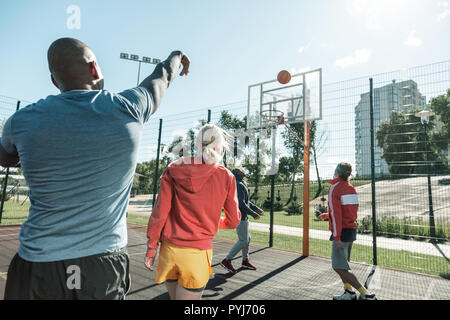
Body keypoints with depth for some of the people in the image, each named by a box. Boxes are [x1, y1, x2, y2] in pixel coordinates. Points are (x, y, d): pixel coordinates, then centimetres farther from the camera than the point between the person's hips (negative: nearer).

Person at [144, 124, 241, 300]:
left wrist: (151, 247, 6)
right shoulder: (226, 177, -6)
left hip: (169, 250, 3)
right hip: (198, 253, -2)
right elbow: (233, 221, 1)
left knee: (174, 297, 24)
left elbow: (159, 213, -4)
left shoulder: (173, 171, -3)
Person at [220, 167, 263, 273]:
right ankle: (227, 260, 2)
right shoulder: (239, 185, -18)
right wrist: (253, 214, -19)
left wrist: (256, 208, 18)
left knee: (247, 239, 17)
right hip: (240, 217, -10)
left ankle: (245, 260, 29)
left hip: (243, 217, 10)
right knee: (243, 241, -6)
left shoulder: (241, 184, 15)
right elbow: (241, 203, -24)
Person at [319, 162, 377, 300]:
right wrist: (326, 216, 26)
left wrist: (336, 238, -20)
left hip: (342, 232, -9)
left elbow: (336, 214, -20)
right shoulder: (351, 189, 10)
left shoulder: (334, 188, -15)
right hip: (352, 230, 9)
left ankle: (367, 294, 1)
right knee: (342, 265, 20)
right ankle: (349, 292, 24)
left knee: (339, 268, -2)